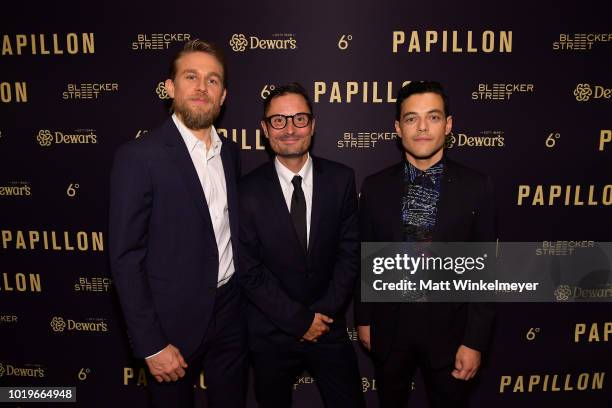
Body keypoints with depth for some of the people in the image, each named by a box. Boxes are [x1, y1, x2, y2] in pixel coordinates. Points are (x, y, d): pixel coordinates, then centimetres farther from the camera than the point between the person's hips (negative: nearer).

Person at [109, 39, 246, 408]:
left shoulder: (230, 152, 4)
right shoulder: (140, 156, -14)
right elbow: (126, 257, -14)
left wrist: (245, 297, 9)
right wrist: (151, 345, -14)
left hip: (230, 311, 5)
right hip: (174, 319, -5)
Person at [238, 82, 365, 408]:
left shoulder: (341, 179, -4)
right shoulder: (248, 191, -10)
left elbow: (350, 252, -3)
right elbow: (249, 271, -9)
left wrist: (324, 312, -10)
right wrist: (299, 320, -11)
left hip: (329, 328, 1)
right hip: (271, 334, 0)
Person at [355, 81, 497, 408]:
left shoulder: (476, 187, -9)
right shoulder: (375, 186, -5)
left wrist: (475, 341, -8)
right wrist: (363, 319, 6)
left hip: (449, 328, -1)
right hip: (390, 327, 2)